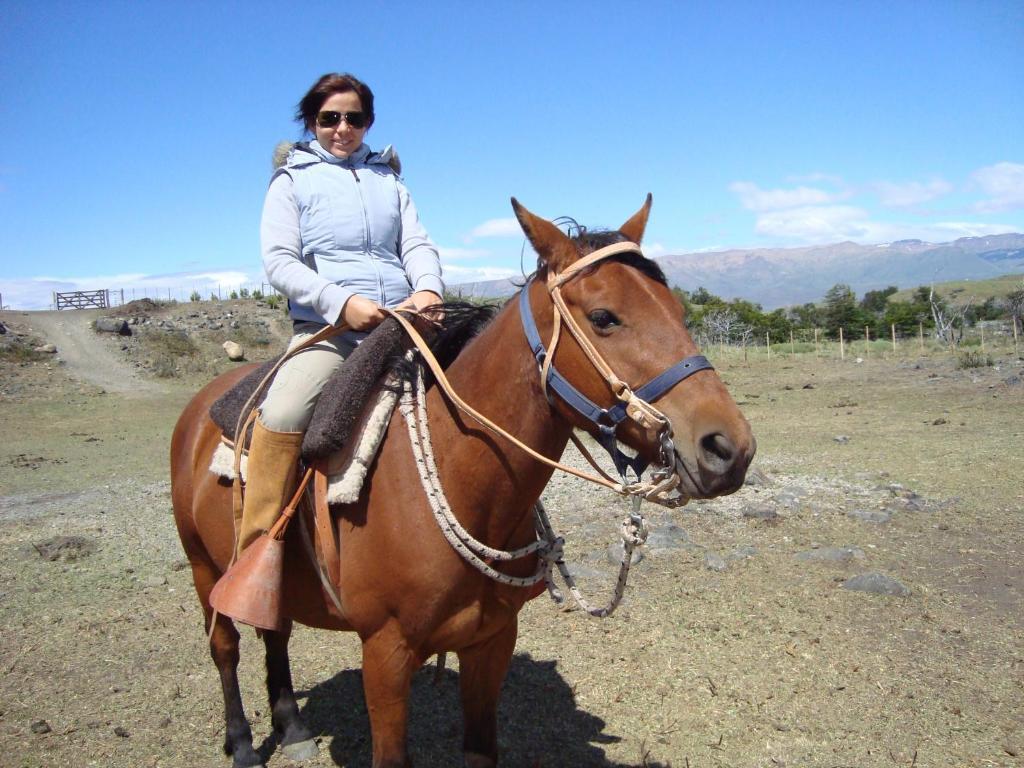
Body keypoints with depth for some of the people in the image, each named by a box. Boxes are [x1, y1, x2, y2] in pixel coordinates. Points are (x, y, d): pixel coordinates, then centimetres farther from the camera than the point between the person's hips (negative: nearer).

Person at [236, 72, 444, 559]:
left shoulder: (388, 178, 22)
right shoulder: (292, 181, 11)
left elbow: (417, 244, 10)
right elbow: (279, 262, -1)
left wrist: (428, 287, -14)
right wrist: (341, 302, -18)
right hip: (326, 327, -3)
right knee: (282, 415, -29)